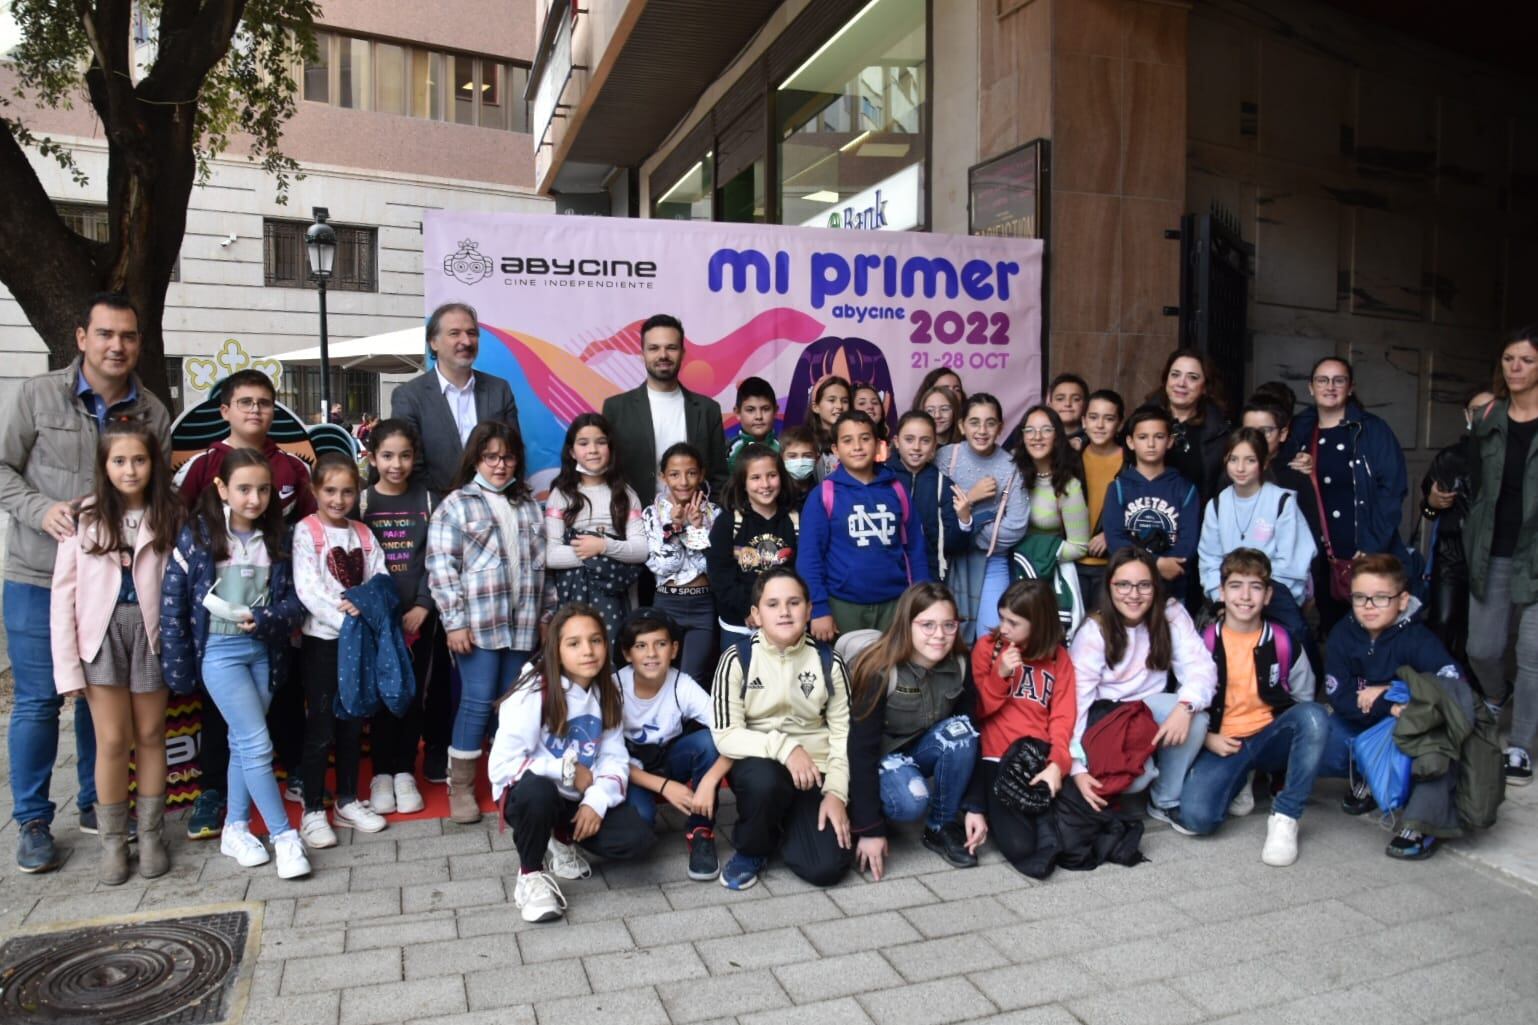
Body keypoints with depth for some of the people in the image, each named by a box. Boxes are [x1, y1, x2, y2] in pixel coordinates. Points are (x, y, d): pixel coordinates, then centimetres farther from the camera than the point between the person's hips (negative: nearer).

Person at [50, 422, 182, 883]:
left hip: (151, 634, 1)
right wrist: (66, 663, -5)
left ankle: (151, 835, 22)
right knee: (113, 741, 1)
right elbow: (64, 591, -2)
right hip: (102, 635, 0)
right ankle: (112, 841, 17)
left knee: (150, 737, 10)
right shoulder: (85, 516, -2)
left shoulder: (170, 517, -1)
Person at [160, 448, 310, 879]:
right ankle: (284, 836, 2)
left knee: (243, 743, 13)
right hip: (219, 649, -4)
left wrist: (265, 620, -18)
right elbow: (172, 600, -6)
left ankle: (236, 829, 26)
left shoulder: (276, 537, 3)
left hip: (264, 650, 4)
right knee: (257, 744, -7)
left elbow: (295, 599, 1)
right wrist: (177, 666, -7)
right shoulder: (198, 534, -7)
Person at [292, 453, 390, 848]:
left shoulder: (363, 534, 10)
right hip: (322, 638, -5)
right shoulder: (306, 531, -5)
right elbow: (307, 588, -15)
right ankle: (313, 811, 9)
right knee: (320, 726, -1)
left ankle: (347, 801, 24)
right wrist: (343, 618, -22)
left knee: (353, 723, 12)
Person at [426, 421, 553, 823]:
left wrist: (547, 612, 13)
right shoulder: (456, 504, -1)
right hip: (477, 622, -4)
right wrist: (454, 620, -12)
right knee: (478, 701, -5)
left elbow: (542, 561, 17)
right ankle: (461, 787, 8)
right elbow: (440, 565, -7)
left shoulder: (528, 504, 14)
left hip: (522, 623, 5)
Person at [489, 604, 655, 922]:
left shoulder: (608, 693, -3)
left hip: (582, 799, 4)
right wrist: (568, 771, -22)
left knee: (637, 839, -18)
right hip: (530, 796, -4)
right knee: (537, 789, -39)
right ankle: (530, 873, -10)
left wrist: (596, 801, -25)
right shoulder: (533, 694, -21)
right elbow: (501, 765, -26)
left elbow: (614, 758, -7)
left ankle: (561, 839, 11)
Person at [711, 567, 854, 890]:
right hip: (759, 764, -2)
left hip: (814, 772, 2)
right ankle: (751, 848, -3)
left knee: (828, 868, -16)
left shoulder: (828, 662, -1)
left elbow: (844, 733, 1)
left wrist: (836, 792, -11)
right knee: (765, 781, -38)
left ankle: (780, 824, 18)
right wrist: (784, 748, -25)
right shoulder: (737, 659, -8)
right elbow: (725, 735, -13)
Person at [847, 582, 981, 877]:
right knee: (912, 801, -34)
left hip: (923, 748, 5)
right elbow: (861, 748, -26)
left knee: (960, 730, -26)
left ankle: (942, 827, -8)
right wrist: (870, 829, -27)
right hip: (879, 757, -5)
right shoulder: (879, 670, -28)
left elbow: (972, 736, -7)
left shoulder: (960, 665, -14)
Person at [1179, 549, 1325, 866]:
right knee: (1196, 816, -28)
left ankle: (1284, 817, -21)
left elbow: (1304, 696, 10)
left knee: (1313, 715, -32)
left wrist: (1293, 734, -6)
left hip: (1270, 739, 1)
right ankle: (1240, 782, 10)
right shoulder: (1204, 643, -2)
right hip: (1222, 745, -1)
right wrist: (1207, 738, -9)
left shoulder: (1282, 641, 0)